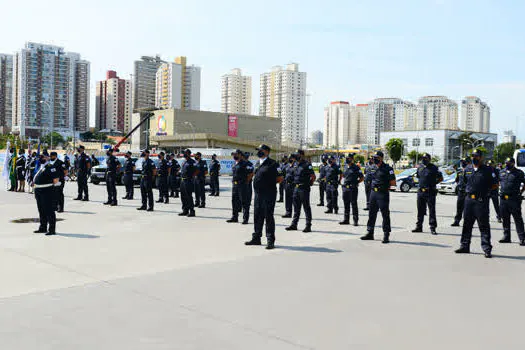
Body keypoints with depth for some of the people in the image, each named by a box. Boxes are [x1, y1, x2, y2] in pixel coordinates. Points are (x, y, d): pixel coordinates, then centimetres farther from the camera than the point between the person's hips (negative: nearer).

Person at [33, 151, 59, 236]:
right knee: (41, 211, 16)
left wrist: (50, 187, -5)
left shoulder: (50, 167, -11)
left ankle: (52, 229, -3)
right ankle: (43, 228, 27)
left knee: (49, 211, -7)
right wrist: (36, 187, 18)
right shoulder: (40, 167, 16)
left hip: (47, 192, -9)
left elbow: (56, 180, -15)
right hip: (39, 191, 9)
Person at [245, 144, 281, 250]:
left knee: (268, 217, -3)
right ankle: (256, 238, 24)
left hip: (268, 194, -8)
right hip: (258, 194, 8)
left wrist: (271, 183, -3)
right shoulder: (258, 164, 15)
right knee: (257, 216, 13)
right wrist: (257, 186, 12)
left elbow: (280, 178, -9)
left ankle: (270, 240, 3)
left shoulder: (272, 164, -9)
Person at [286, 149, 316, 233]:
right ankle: (294, 224, 18)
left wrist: (309, 184, -8)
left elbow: (313, 176, -12)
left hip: (304, 188, -8)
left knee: (306, 207, -2)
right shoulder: (295, 164, 13)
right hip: (296, 188, 8)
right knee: (296, 207, 12)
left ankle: (308, 226, 3)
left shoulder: (307, 164, -11)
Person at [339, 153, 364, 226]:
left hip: (353, 188, -6)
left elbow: (362, 178, -5)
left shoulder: (356, 168, -7)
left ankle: (355, 221, 2)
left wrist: (356, 182, -8)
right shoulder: (345, 167, 12)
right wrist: (345, 182, 13)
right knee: (346, 204, 11)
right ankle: (346, 220, 18)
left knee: (354, 204, -3)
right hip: (345, 188, 6)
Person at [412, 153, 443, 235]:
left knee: (432, 210, -3)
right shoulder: (420, 168, 11)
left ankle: (432, 228, 1)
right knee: (420, 210, 11)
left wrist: (433, 183, -4)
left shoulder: (433, 168, -4)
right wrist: (422, 184, 11)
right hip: (421, 191, 6)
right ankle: (419, 226, 20)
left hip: (430, 192, -5)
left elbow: (441, 178, 1)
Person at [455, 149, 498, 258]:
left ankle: (487, 249, 1)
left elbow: (495, 185, 2)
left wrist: (485, 190, -3)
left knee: (484, 225, -4)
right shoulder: (467, 169, 11)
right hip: (469, 199, 5)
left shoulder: (488, 170, -3)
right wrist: (469, 190, 13)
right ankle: (465, 246, 21)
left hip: (482, 201, -5)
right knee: (467, 224, 11)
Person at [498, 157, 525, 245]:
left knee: (518, 219, -5)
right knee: (505, 218, 11)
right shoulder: (502, 172, 13)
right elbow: (499, 182, 27)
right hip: (503, 198, 5)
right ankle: (506, 237, 20)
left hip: (514, 199, -5)